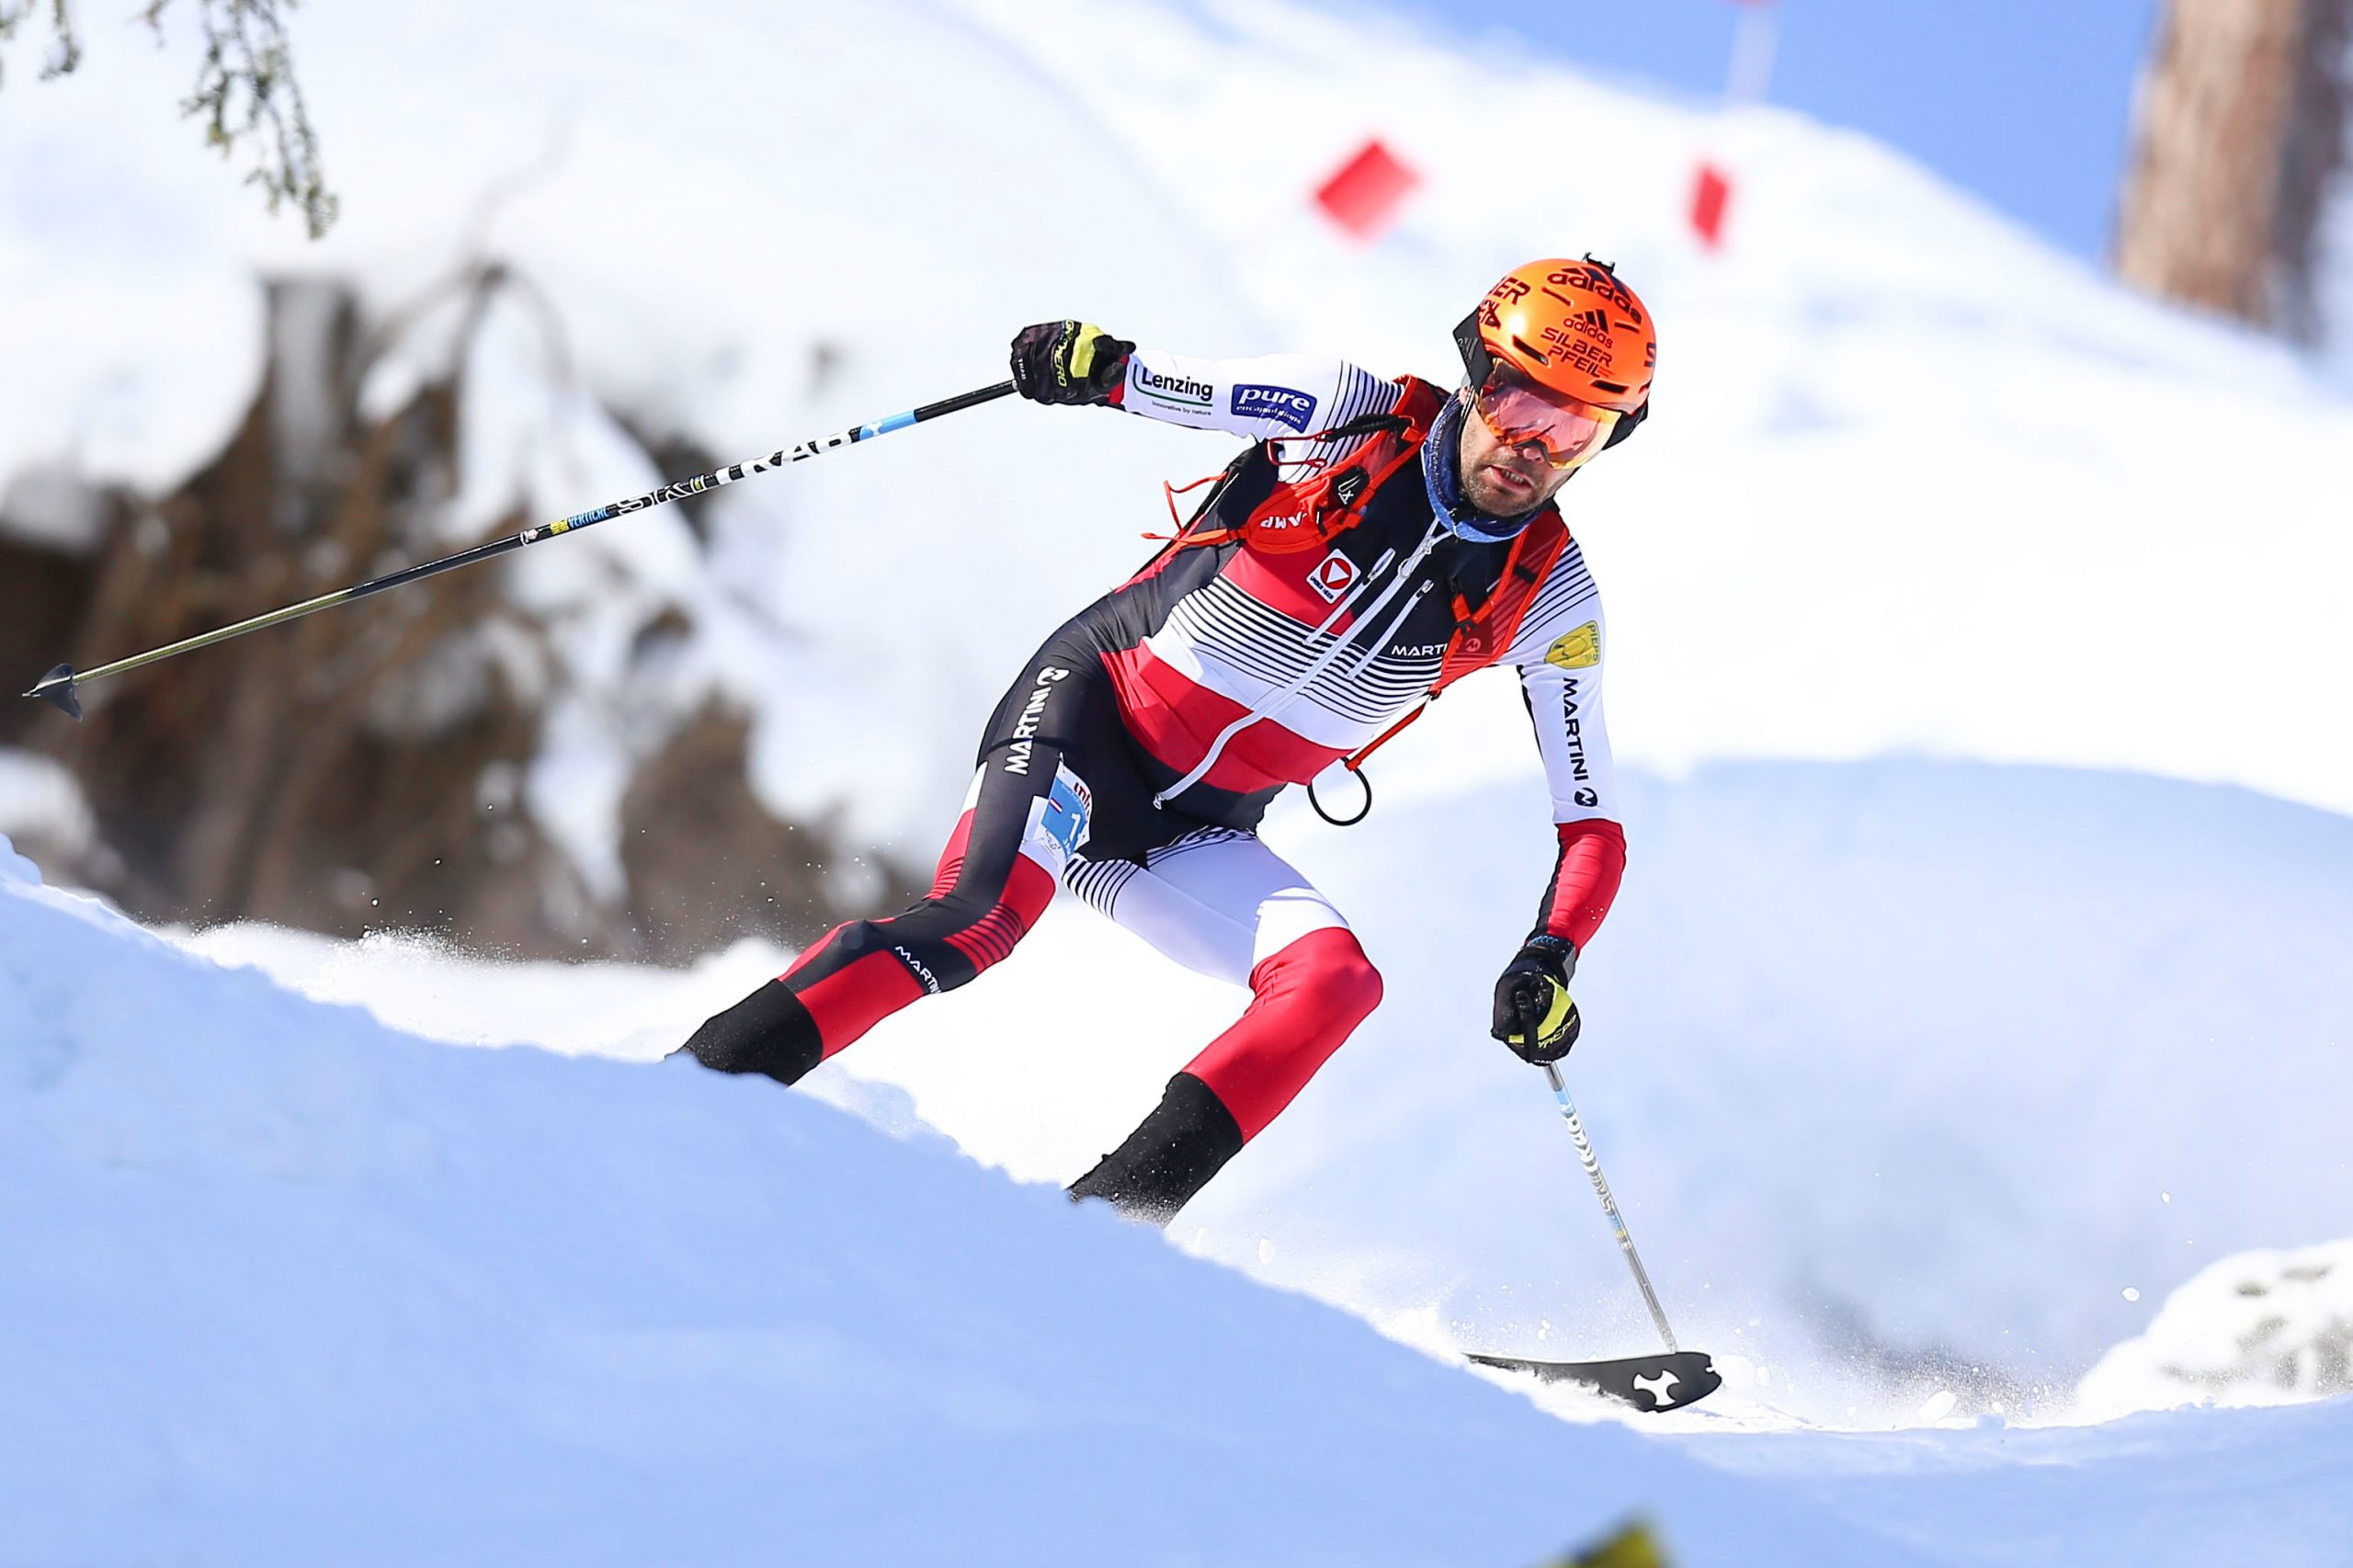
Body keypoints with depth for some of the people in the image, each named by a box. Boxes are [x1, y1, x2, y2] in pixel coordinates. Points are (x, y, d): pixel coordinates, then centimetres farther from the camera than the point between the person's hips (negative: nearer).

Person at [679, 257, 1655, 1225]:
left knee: (1336, 982, -23)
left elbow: (1592, 824, 0)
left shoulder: (1548, 599, -3)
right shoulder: (1352, 412, -11)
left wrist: (1549, 961, -18)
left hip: (1198, 838, 4)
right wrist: (1095, 365, -35)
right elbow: (1172, 387, -11)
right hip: (1089, 709, -4)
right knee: (979, 920, -29)